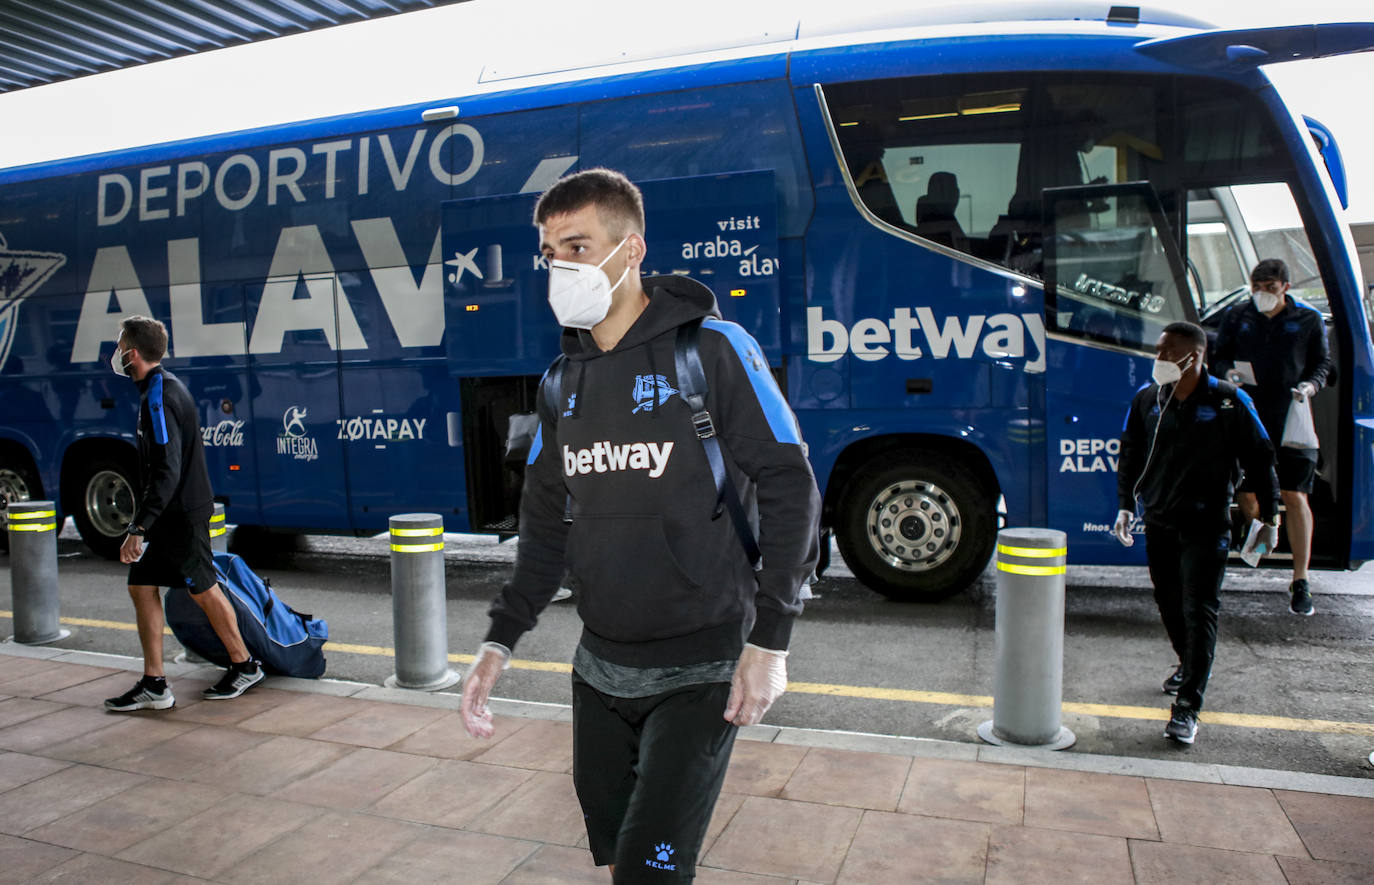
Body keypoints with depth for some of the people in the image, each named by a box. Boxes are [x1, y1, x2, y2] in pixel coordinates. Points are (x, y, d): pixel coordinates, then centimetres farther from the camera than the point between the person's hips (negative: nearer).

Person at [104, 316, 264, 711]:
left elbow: (167, 470, -26)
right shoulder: (165, 387, 13)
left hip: (181, 515, -10)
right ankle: (154, 684, 18)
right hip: (168, 513, 10)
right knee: (141, 586, 12)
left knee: (203, 589, 0)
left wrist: (139, 528, -27)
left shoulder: (158, 397, -19)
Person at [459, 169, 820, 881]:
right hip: (599, 669, 6)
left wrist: (770, 638, -14)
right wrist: (501, 638, 4)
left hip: (699, 672, -6)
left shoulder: (711, 349, -11)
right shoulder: (564, 382, 8)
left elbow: (789, 489, -11)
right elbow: (547, 522, 13)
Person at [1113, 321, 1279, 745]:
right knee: (1169, 604, 16)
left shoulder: (1229, 402, -8)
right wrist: (1125, 506, 7)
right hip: (1158, 523, 5)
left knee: (1199, 611, -7)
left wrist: (1269, 517, 2)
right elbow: (1129, 456, 13)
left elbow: (1260, 460, -1)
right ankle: (1188, 665, 42)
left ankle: (1187, 708, -6)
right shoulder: (1146, 399, 3)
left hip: (1206, 526, -4)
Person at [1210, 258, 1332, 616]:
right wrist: (1228, 371, -10)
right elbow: (1218, 357, 12)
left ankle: (1300, 582, 0)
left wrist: (1311, 385, -9)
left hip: (1291, 419, -1)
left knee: (1295, 496, -6)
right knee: (1247, 495, 6)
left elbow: (1322, 363, 12)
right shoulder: (1236, 316, 6)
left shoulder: (1308, 319, 4)